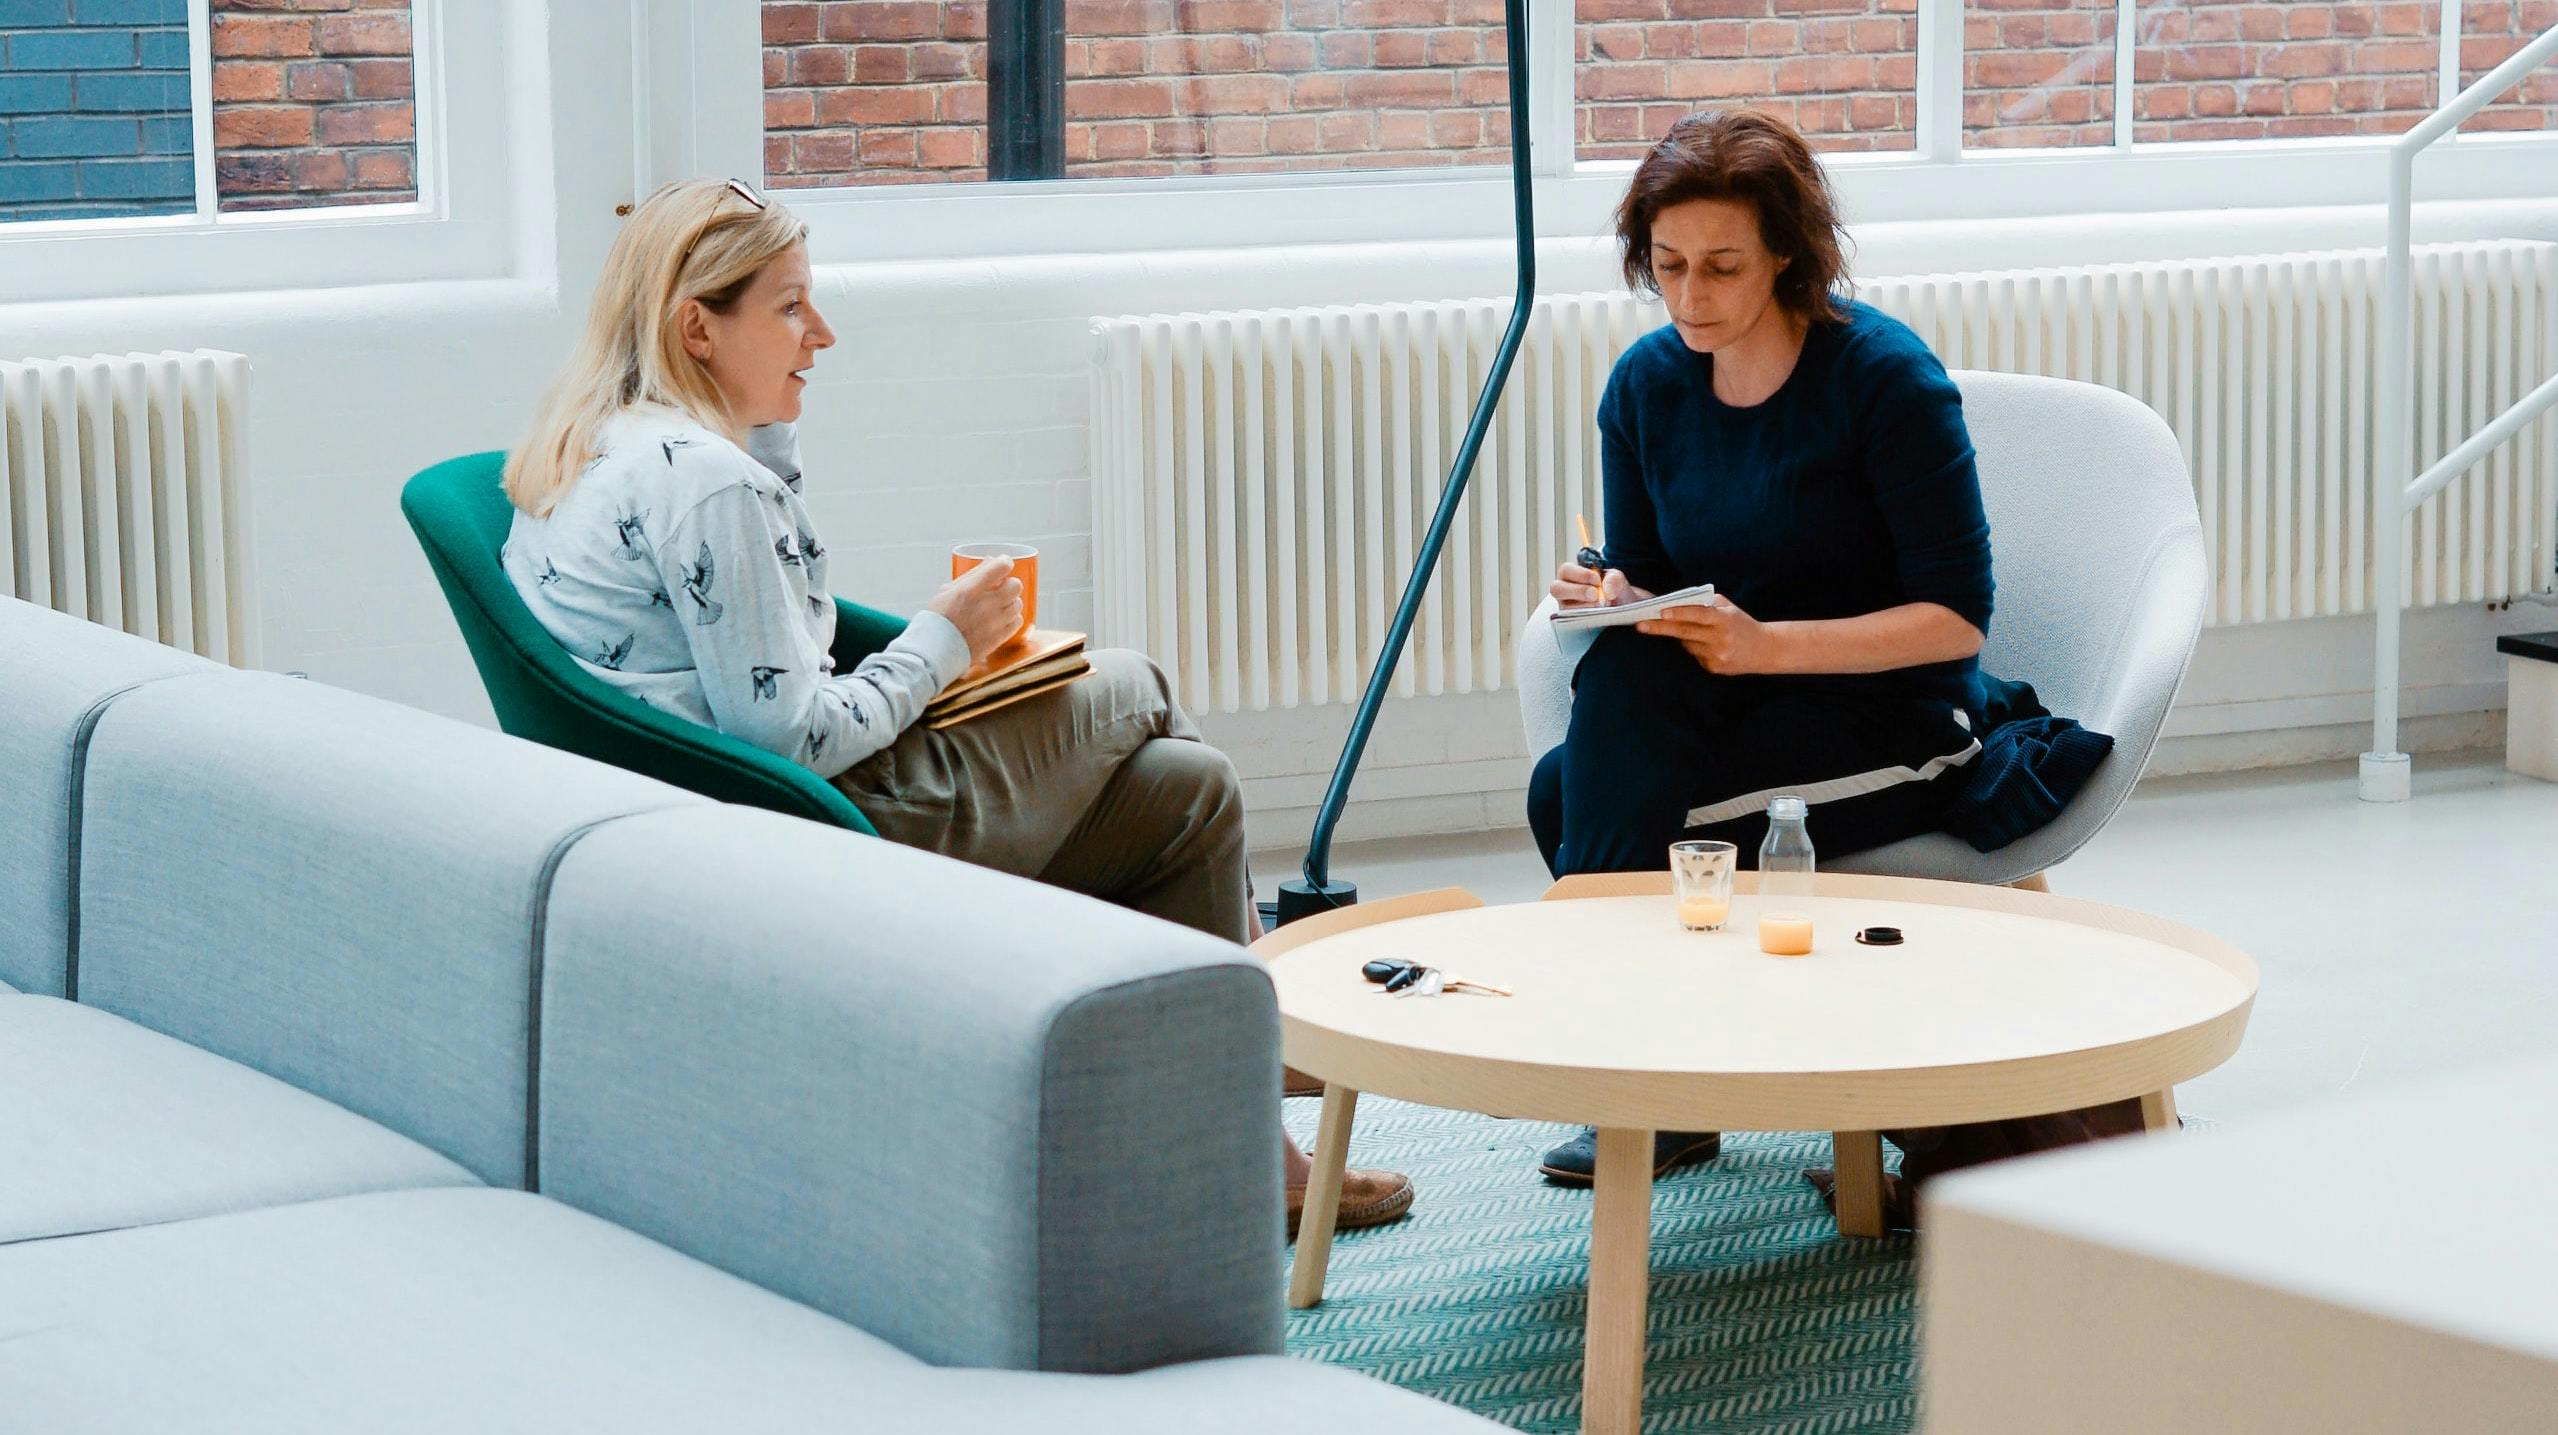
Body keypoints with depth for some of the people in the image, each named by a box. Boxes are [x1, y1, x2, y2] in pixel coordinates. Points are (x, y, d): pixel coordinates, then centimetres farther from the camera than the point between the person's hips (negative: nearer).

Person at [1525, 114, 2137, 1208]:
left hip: (1896, 722, -6)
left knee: (1571, 794, -27)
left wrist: (1771, 645, -28)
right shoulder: (1647, 383, 3)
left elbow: (1957, 617, -15)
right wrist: (1611, 600, -16)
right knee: (1622, 670, -29)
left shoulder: (1886, 374, -13)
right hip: (1724, 714, 6)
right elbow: (1644, 581, 9)